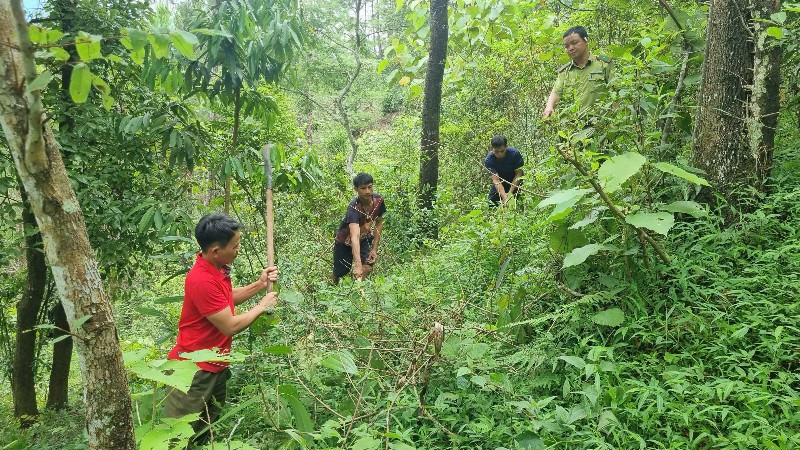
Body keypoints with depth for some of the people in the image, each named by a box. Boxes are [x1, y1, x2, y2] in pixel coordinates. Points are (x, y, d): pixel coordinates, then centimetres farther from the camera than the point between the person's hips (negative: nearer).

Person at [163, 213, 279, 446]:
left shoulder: (217, 268, 1)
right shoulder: (202, 280, -28)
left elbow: (229, 297, 19)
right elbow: (231, 326, -23)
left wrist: (260, 284, 5)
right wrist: (262, 306, -9)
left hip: (216, 366, 9)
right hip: (193, 370, -9)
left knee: (208, 432, 19)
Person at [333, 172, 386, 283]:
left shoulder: (379, 200, -21)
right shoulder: (353, 208, -38)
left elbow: (379, 223, -4)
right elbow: (355, 237, -49)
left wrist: (374, 249, -7)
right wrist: (358, 265, -59)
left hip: (365, 239, 4)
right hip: (345, 242, -4)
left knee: (367, 268, -17)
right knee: (340, 275, 7)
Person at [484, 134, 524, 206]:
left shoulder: (515, 153, -28)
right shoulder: (488, 160, -28)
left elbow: (518, 174, -22)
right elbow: (496, 180, -35)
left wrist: (510, 193, -30)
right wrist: (505, 198, -48)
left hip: (515, 182, -1)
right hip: (500, 183, 1)